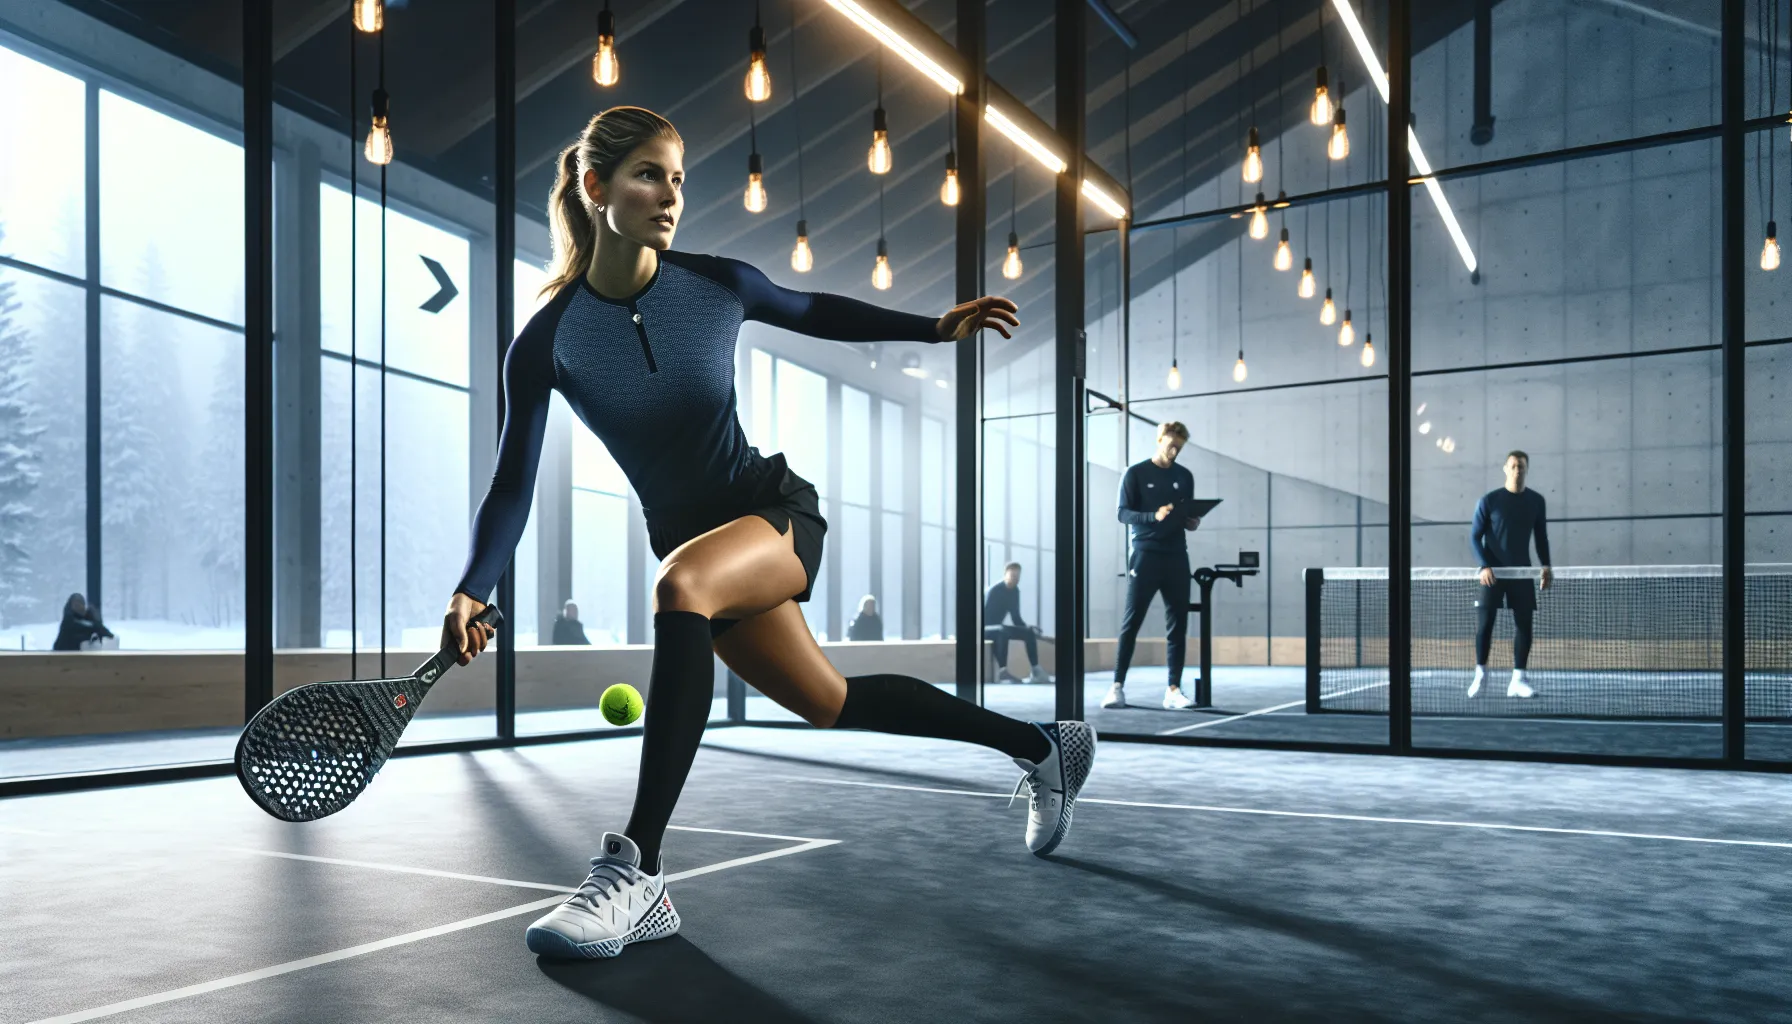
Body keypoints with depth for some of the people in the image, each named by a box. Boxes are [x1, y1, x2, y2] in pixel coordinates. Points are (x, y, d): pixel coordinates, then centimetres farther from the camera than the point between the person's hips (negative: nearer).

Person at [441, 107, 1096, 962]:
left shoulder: (717, 284, -10)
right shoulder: (547, 342, -11)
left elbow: (820, 313, 10)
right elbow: (513, 484, -10)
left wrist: (938, 327, 4)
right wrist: (471, 593, -24)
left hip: (777, 513, -3)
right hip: (691, 540, 3)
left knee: (681, 583, -36)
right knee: (829, 704, 14)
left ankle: (635, 871, -35)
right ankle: (1041, 745, 35)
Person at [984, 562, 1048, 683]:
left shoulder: (1015, 591, 4)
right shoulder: (994, 590, -20)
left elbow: (1016, 617, 10)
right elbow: (985, 616, -25)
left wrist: (1028, 629, -7)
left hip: (997, 628, 9)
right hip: (984, 628, -9)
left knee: (1029, 632, -2)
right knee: (1003, 631, -40)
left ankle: (1035, 671, -5)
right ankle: (1002, 672, -44)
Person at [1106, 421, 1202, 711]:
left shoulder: (1185, 476, 14)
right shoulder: (1135, 473, 1)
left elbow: (1188, 515, 19)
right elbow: (1124, 513, -6)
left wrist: (1192, 522, -4)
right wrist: (1154, 516, -22)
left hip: (1176, 556, 4)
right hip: (1144, 555, -4)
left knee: (1177, 625, 2)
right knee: (1131, 623, -4)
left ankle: (1174, 689, 5)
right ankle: (1117, 686, 0)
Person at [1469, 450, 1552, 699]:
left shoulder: (1536, 501, 5)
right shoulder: (1488, 500, -4)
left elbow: (1541, 536, 14)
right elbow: (1474, 537, -3)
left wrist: (1545, 565, 2)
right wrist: (1484, 566, -15)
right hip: (1493, 572, -3)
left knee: (1523, 624, -1)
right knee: (1485, 622, -6)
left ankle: (1517, 680, 3)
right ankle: (1480, 674, 9)